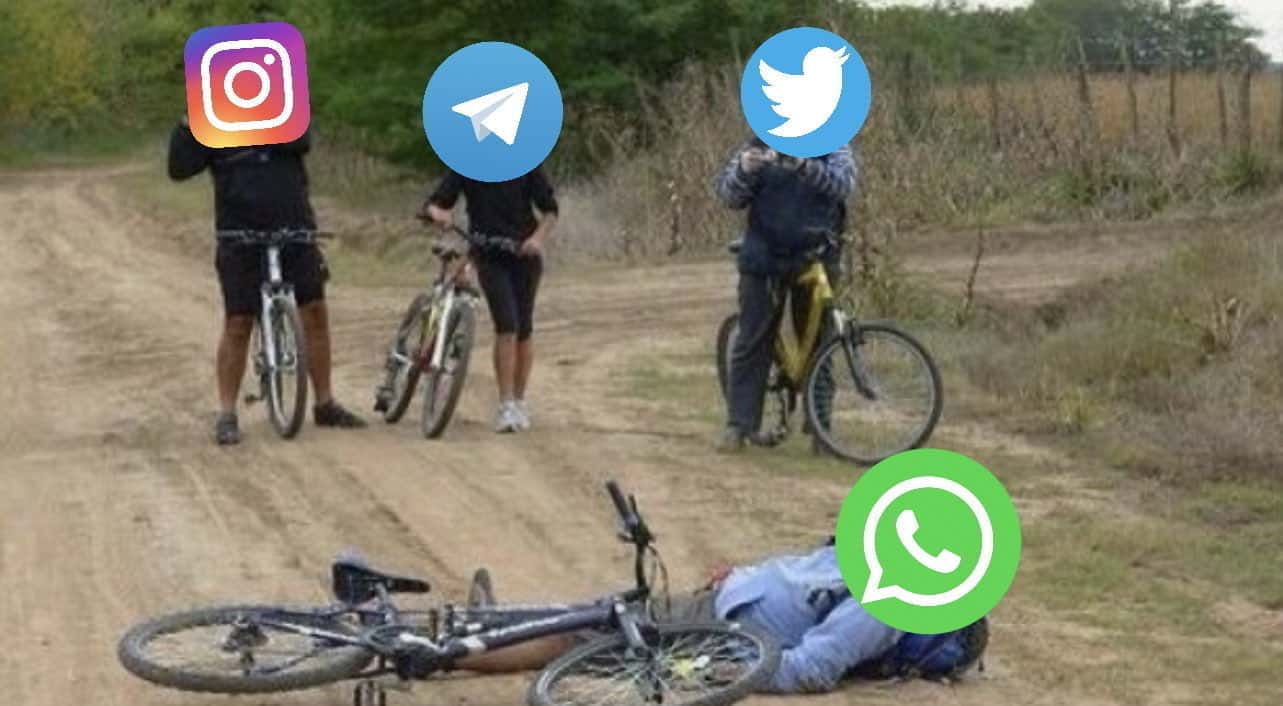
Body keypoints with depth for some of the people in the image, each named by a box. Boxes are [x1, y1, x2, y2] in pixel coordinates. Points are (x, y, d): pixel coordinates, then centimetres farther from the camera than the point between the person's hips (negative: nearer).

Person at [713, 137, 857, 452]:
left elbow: (842, 183, -19)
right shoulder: (757, 147, 3)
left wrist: (805, 166, -37)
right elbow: (727, 193, -4)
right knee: (751, 343, 0)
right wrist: (744, 170, -27)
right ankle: (739, 425, 3)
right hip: (763, 258, 0)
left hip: (815, 259, 0)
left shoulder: (834, 149, 1)